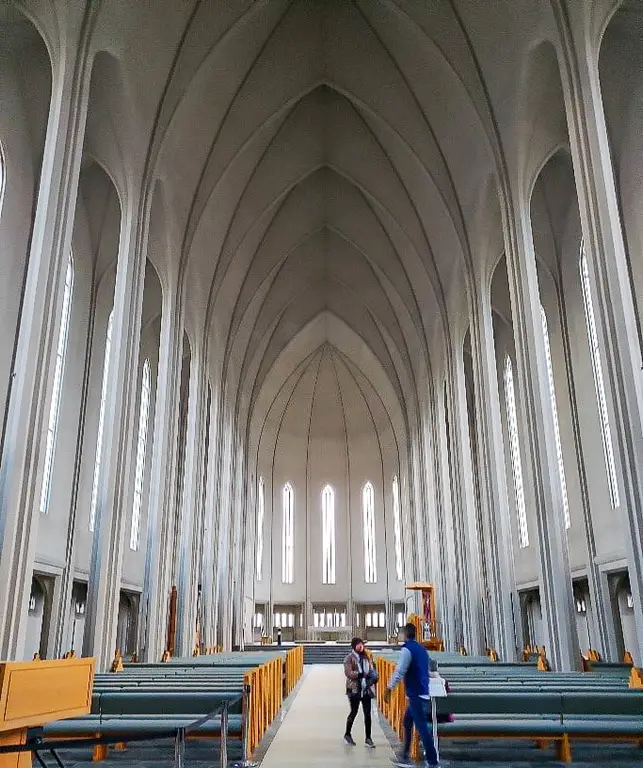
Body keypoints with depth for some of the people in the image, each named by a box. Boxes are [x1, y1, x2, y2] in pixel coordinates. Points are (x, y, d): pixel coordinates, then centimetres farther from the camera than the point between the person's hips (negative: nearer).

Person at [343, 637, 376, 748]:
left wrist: (373, 677, -11)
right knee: (354, 712, 6)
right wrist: (363, 674, -24)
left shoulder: (365, 657, 10)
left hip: (366, 689, 4)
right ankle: (347, 735, 26)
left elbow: (371, 670, 12)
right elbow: (348, 673, -16)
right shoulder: (349, 658, -6)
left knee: (367, 713, 2)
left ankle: (368, 738, 10)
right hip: (354, 689, -4)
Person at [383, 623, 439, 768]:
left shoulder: (407, 649, -13)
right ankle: (405, 756, 24)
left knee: (422, 727, -6)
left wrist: (389, 688, -14)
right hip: (423, 693, 9)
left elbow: (400, 671, -19)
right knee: (407, 723, 18)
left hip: (415, 695, -9)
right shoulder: (422, 649, 12)